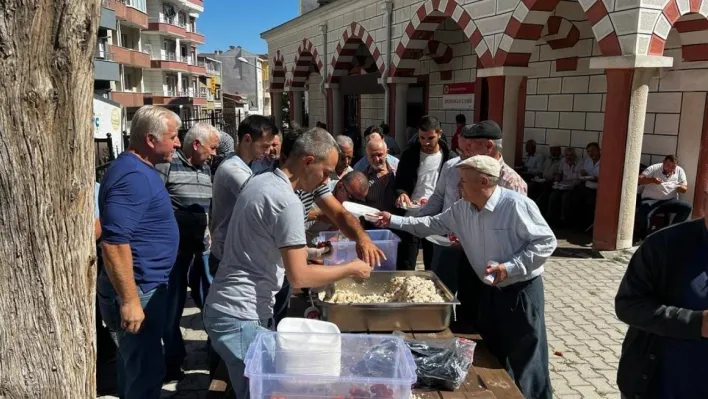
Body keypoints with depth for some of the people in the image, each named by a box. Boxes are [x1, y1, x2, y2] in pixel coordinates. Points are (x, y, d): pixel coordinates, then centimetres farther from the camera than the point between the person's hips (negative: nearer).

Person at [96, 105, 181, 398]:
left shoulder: (140, 169, 10)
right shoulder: (133, 176, -23)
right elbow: (114, 242, -30)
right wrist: (130, 301, -28)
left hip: (146, 284, 10)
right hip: (138, 289, -10)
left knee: (135, 364, 24)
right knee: (145, 371, 3)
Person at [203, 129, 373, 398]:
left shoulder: (260, 181, 8)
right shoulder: (287, 202, -21)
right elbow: (299, 276, -20)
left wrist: (304, 250, 19)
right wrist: (351, 269, -9)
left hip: (232, 307, 10)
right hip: (240, 317, -10)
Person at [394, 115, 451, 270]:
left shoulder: (449, 157, -1)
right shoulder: (409, 154, 3)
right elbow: (399, 183, 6)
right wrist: (401, 193, -16)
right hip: (411, 217, 1)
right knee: (405, 267, 5)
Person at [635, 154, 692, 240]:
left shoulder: (679, 171, 8)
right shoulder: (654, 168, -1)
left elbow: (685, 189, 7)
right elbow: (639, 179, -11)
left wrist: (679, 187, -18)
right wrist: (652, 180, -29)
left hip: (670, 201, 4)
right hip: (651, 200, -4)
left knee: (687, 207, -22)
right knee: (642, 214, -35)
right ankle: (643, 238, -10)